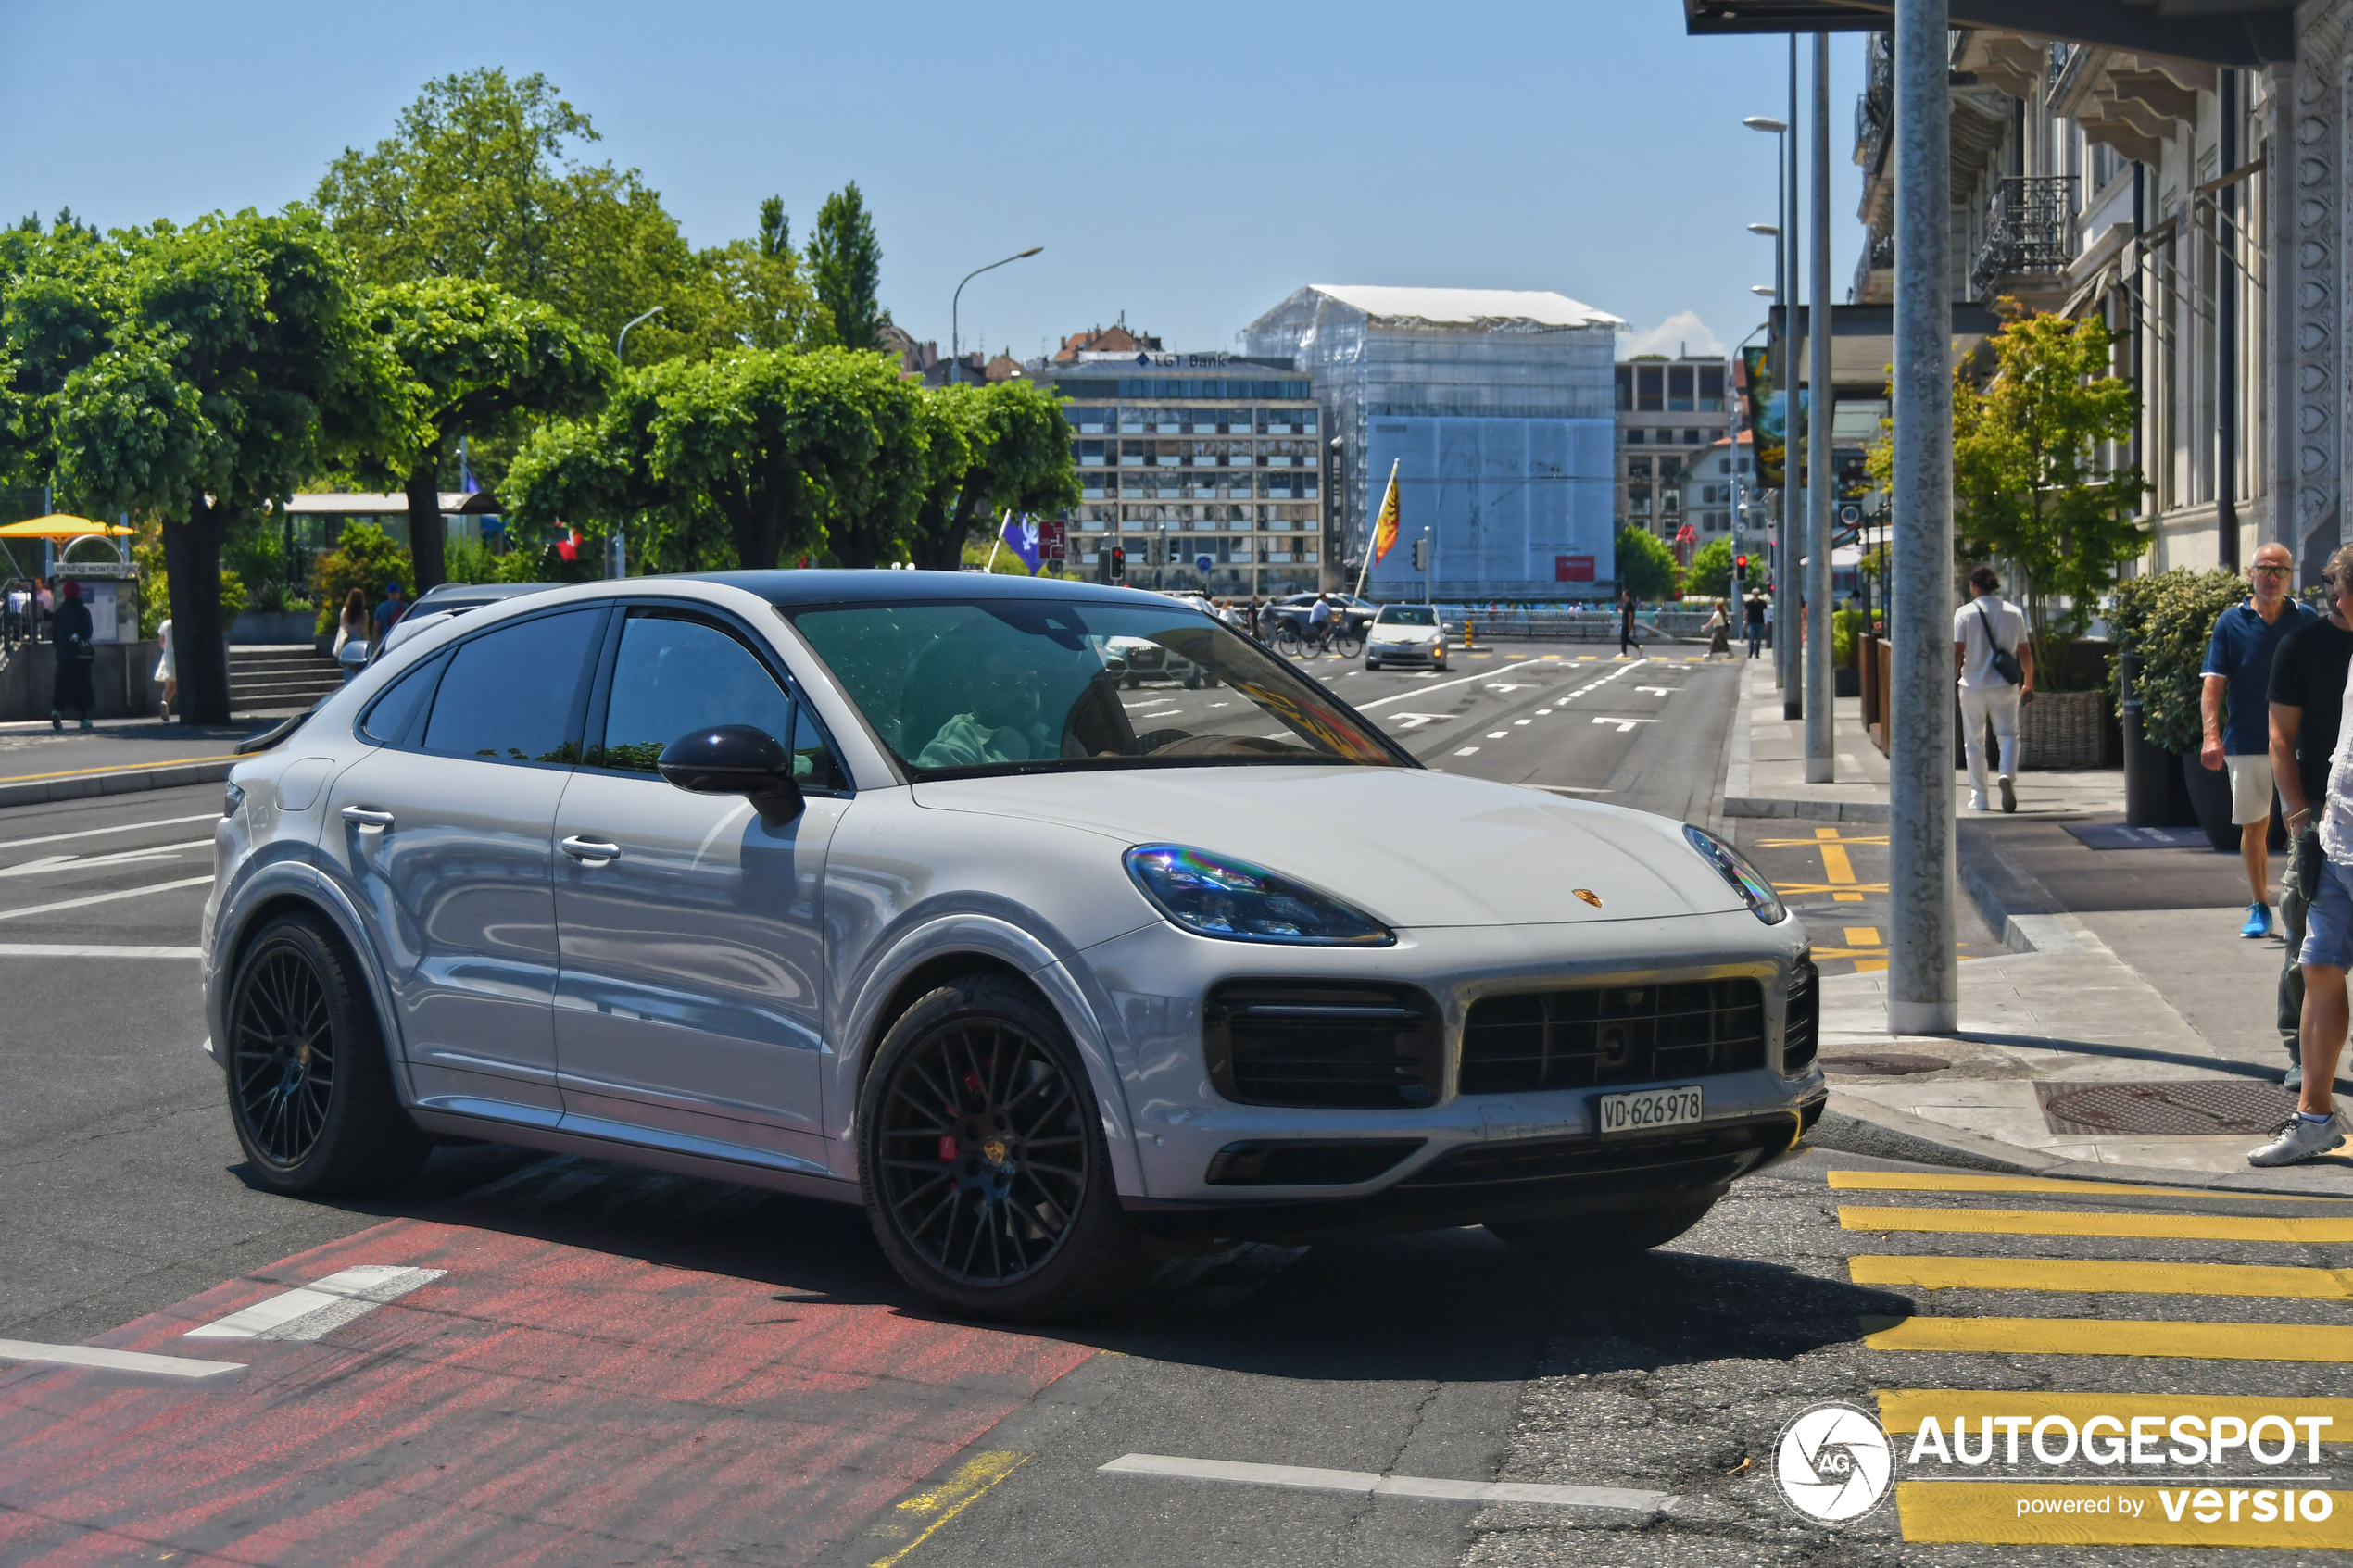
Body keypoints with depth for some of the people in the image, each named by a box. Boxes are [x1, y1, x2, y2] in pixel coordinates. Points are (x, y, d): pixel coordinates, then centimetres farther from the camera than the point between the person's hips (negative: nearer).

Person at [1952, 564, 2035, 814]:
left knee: (1974, 742, 9)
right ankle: (2007, 775, -17)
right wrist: (2028, 683, 18)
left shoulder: (1965, 613, -6)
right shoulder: (2014, 613, 2)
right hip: (2004, 686, 1)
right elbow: (2025, 652, 6)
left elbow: (1957, 653, -11)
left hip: (1973, 686, -1)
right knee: (2008, 734, 11)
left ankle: (1979, 797, 10)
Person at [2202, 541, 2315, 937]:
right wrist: (2211, 735, -15)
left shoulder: (2305, 620, 4)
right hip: (2246, 742, 0)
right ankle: (2259, 907, 19)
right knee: (2253, 826, 8)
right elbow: (2213, 682, -3)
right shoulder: (2231, 622, 1)